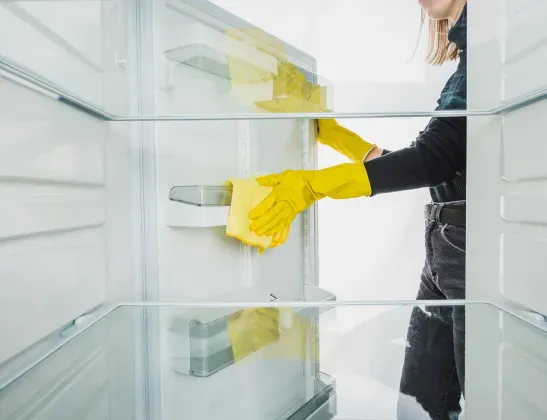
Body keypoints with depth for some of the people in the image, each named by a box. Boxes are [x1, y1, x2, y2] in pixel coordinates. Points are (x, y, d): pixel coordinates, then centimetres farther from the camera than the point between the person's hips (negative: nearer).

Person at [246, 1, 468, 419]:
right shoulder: (462, 67, 20)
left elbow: (437, 155, -19)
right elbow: (418, 159, 21)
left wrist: (314, 185, -21)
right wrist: (328, 129, 23)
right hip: (445, 247, 8)